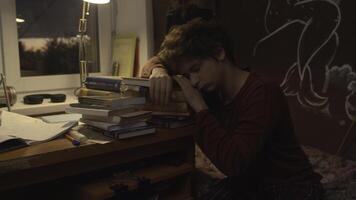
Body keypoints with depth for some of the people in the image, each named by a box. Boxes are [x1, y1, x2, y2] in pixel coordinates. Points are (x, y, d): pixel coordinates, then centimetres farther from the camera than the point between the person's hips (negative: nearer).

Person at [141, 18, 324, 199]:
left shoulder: (263, 94, -25)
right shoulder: (213, 88, -2)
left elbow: (231, 163, -35)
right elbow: (157, 61, 10)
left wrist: (199, 106, -27)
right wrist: (158, 72, -14)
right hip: (247, 183, 6)